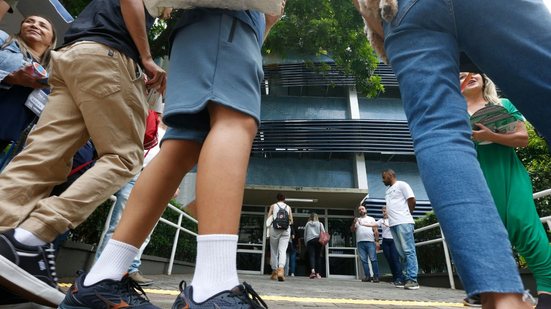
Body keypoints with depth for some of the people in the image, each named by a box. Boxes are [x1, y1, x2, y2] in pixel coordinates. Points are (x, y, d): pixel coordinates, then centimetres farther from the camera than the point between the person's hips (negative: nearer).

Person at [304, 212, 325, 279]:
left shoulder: (307, 224, 15)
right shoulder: (320, 224, 15)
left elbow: (305, 235, 13)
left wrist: (306, 244, 16)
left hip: (309, 240, 0)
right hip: (318, 240, 1)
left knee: (311, 256, -9)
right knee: (318, 256, 5)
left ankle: (312, 270, -30)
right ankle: (317, 273, 2)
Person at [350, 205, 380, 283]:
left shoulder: (371, 219, 14)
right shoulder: (356, 220, 20)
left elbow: (376, 230, 7)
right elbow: (352, 230, 11)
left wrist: (377, 241, -4)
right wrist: (354, 223, -7)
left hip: (370, 241, -2)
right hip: (360, 242, 2)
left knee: (373, 259, -7)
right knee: (364, 260, 1)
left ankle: (376, 276, -3)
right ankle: (367, 276, 4)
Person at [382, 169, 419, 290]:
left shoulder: (401, 185, 2)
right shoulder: (388, 191, 24)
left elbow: (412, 200, -3)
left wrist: (405, 214, 4)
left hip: (403, 222, -8)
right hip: (393, 224, 8)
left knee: (409, 251, -9)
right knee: (402, 252, 6)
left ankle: (412, 280, -9)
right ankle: (408, 278, 9)